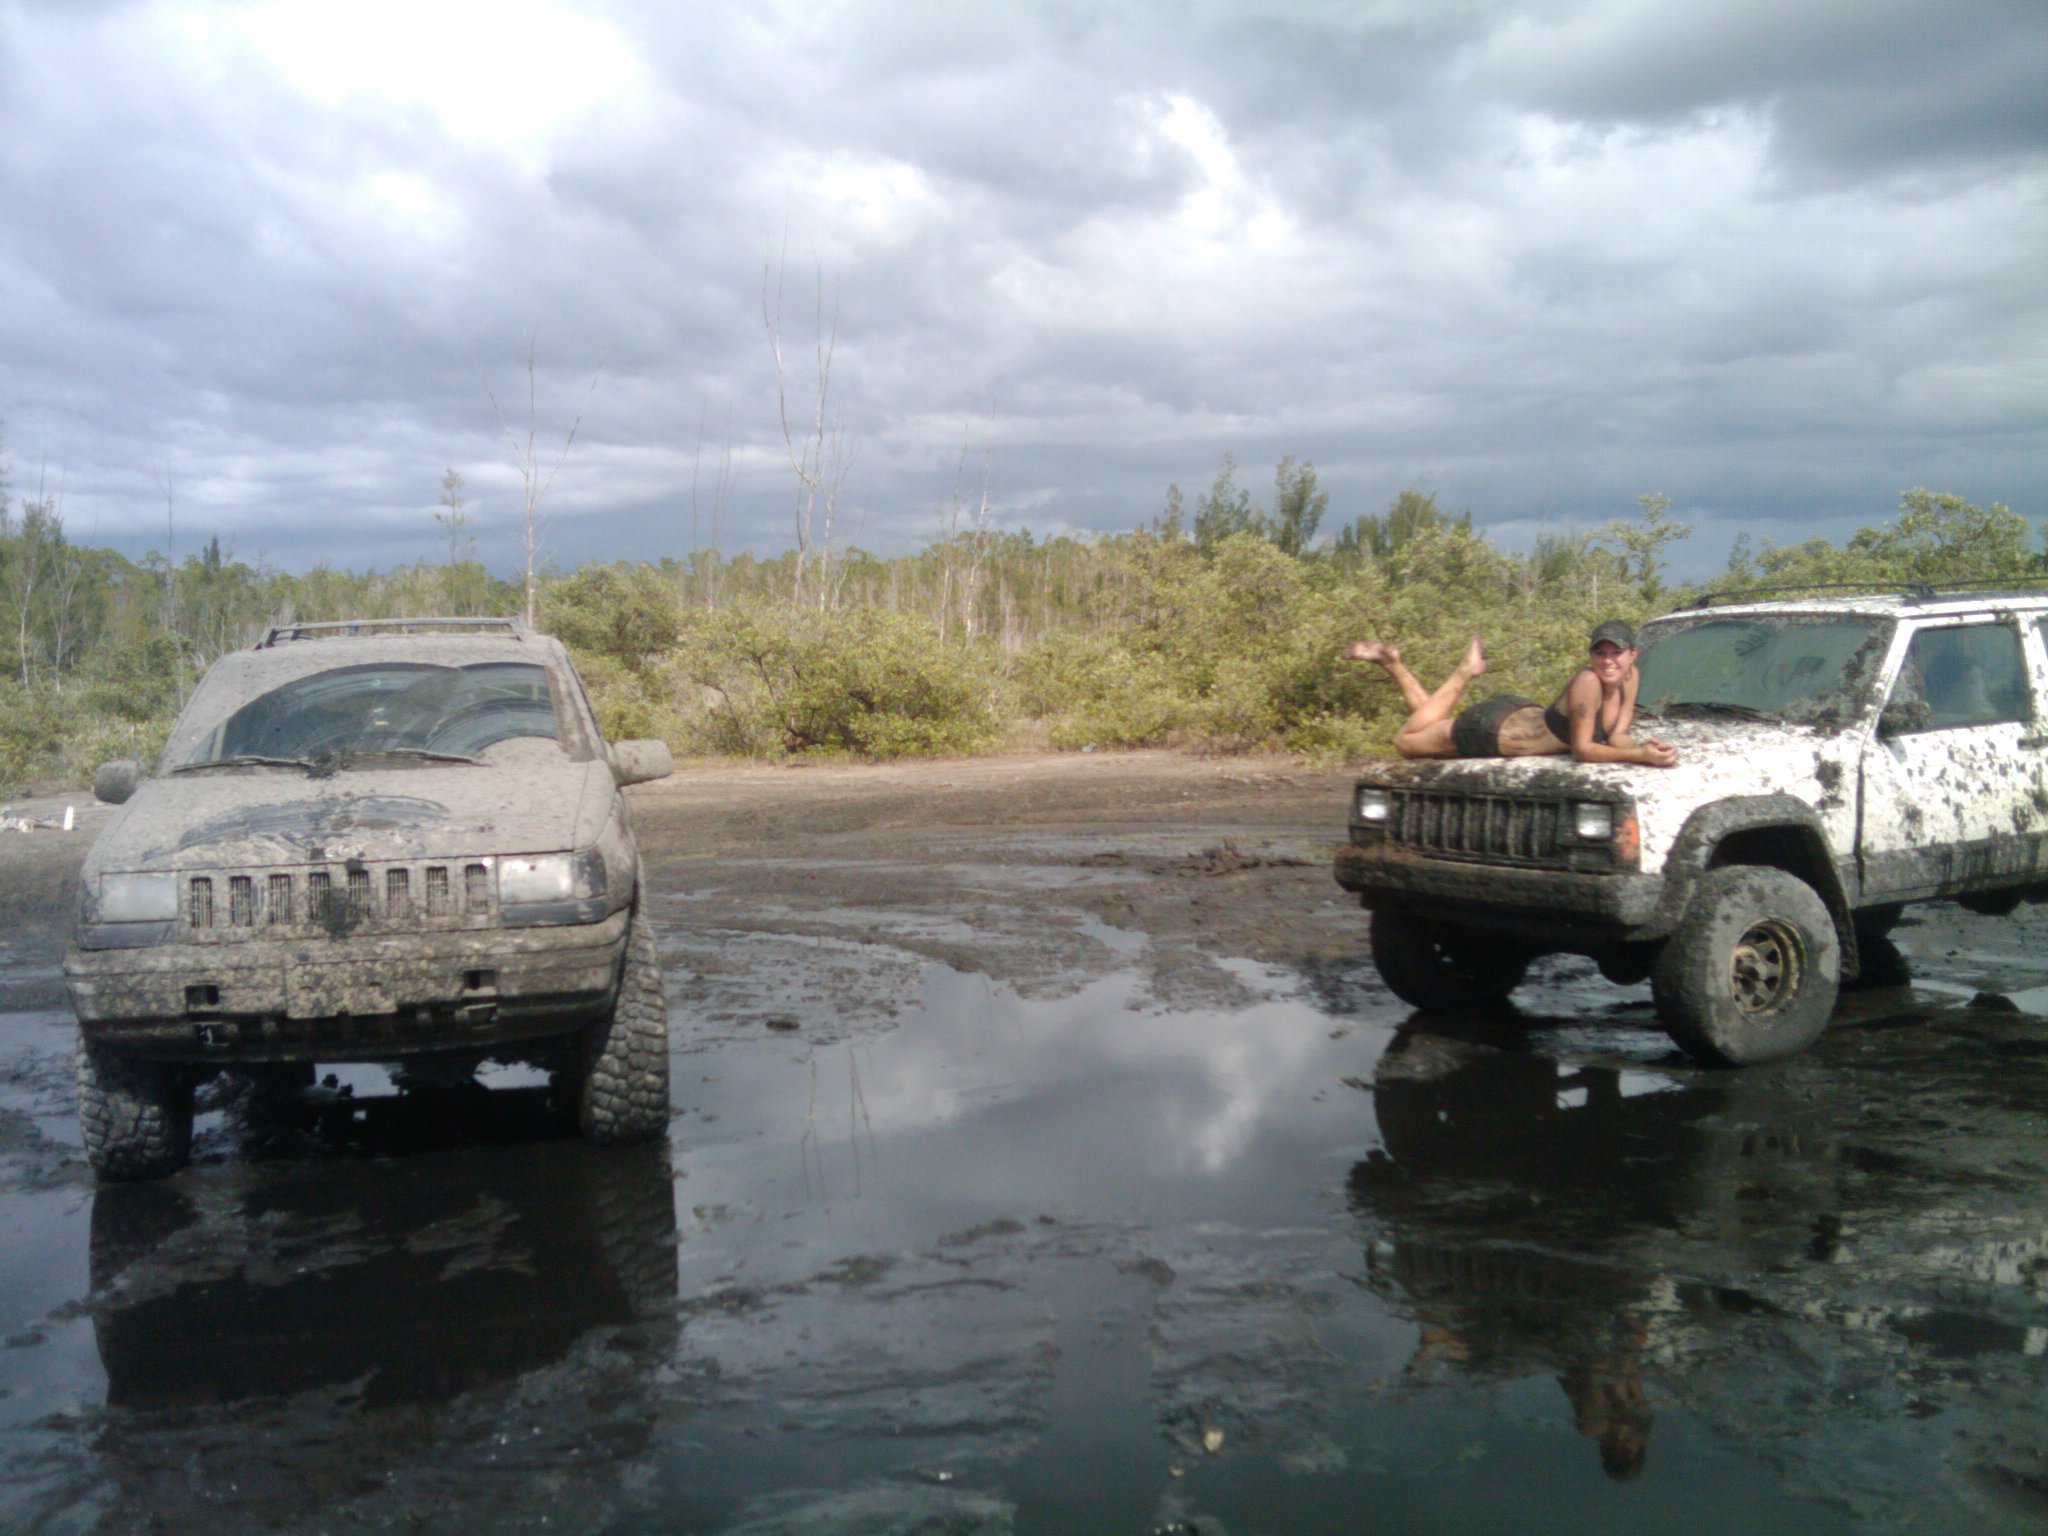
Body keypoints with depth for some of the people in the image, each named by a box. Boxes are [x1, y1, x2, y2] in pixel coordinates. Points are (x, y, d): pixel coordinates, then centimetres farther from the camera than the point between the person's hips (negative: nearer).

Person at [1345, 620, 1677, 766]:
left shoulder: (1630, 677, -12)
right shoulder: (1587, 682, -34)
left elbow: (1616, 736, -11)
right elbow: (1582, 749, -34)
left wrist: (1642, 747, -32)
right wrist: (1640, 756, -44)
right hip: (1493, 729, -7)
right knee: (1406, 741, 11)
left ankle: (1392, 661, 36)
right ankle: (1466, 671, 22)